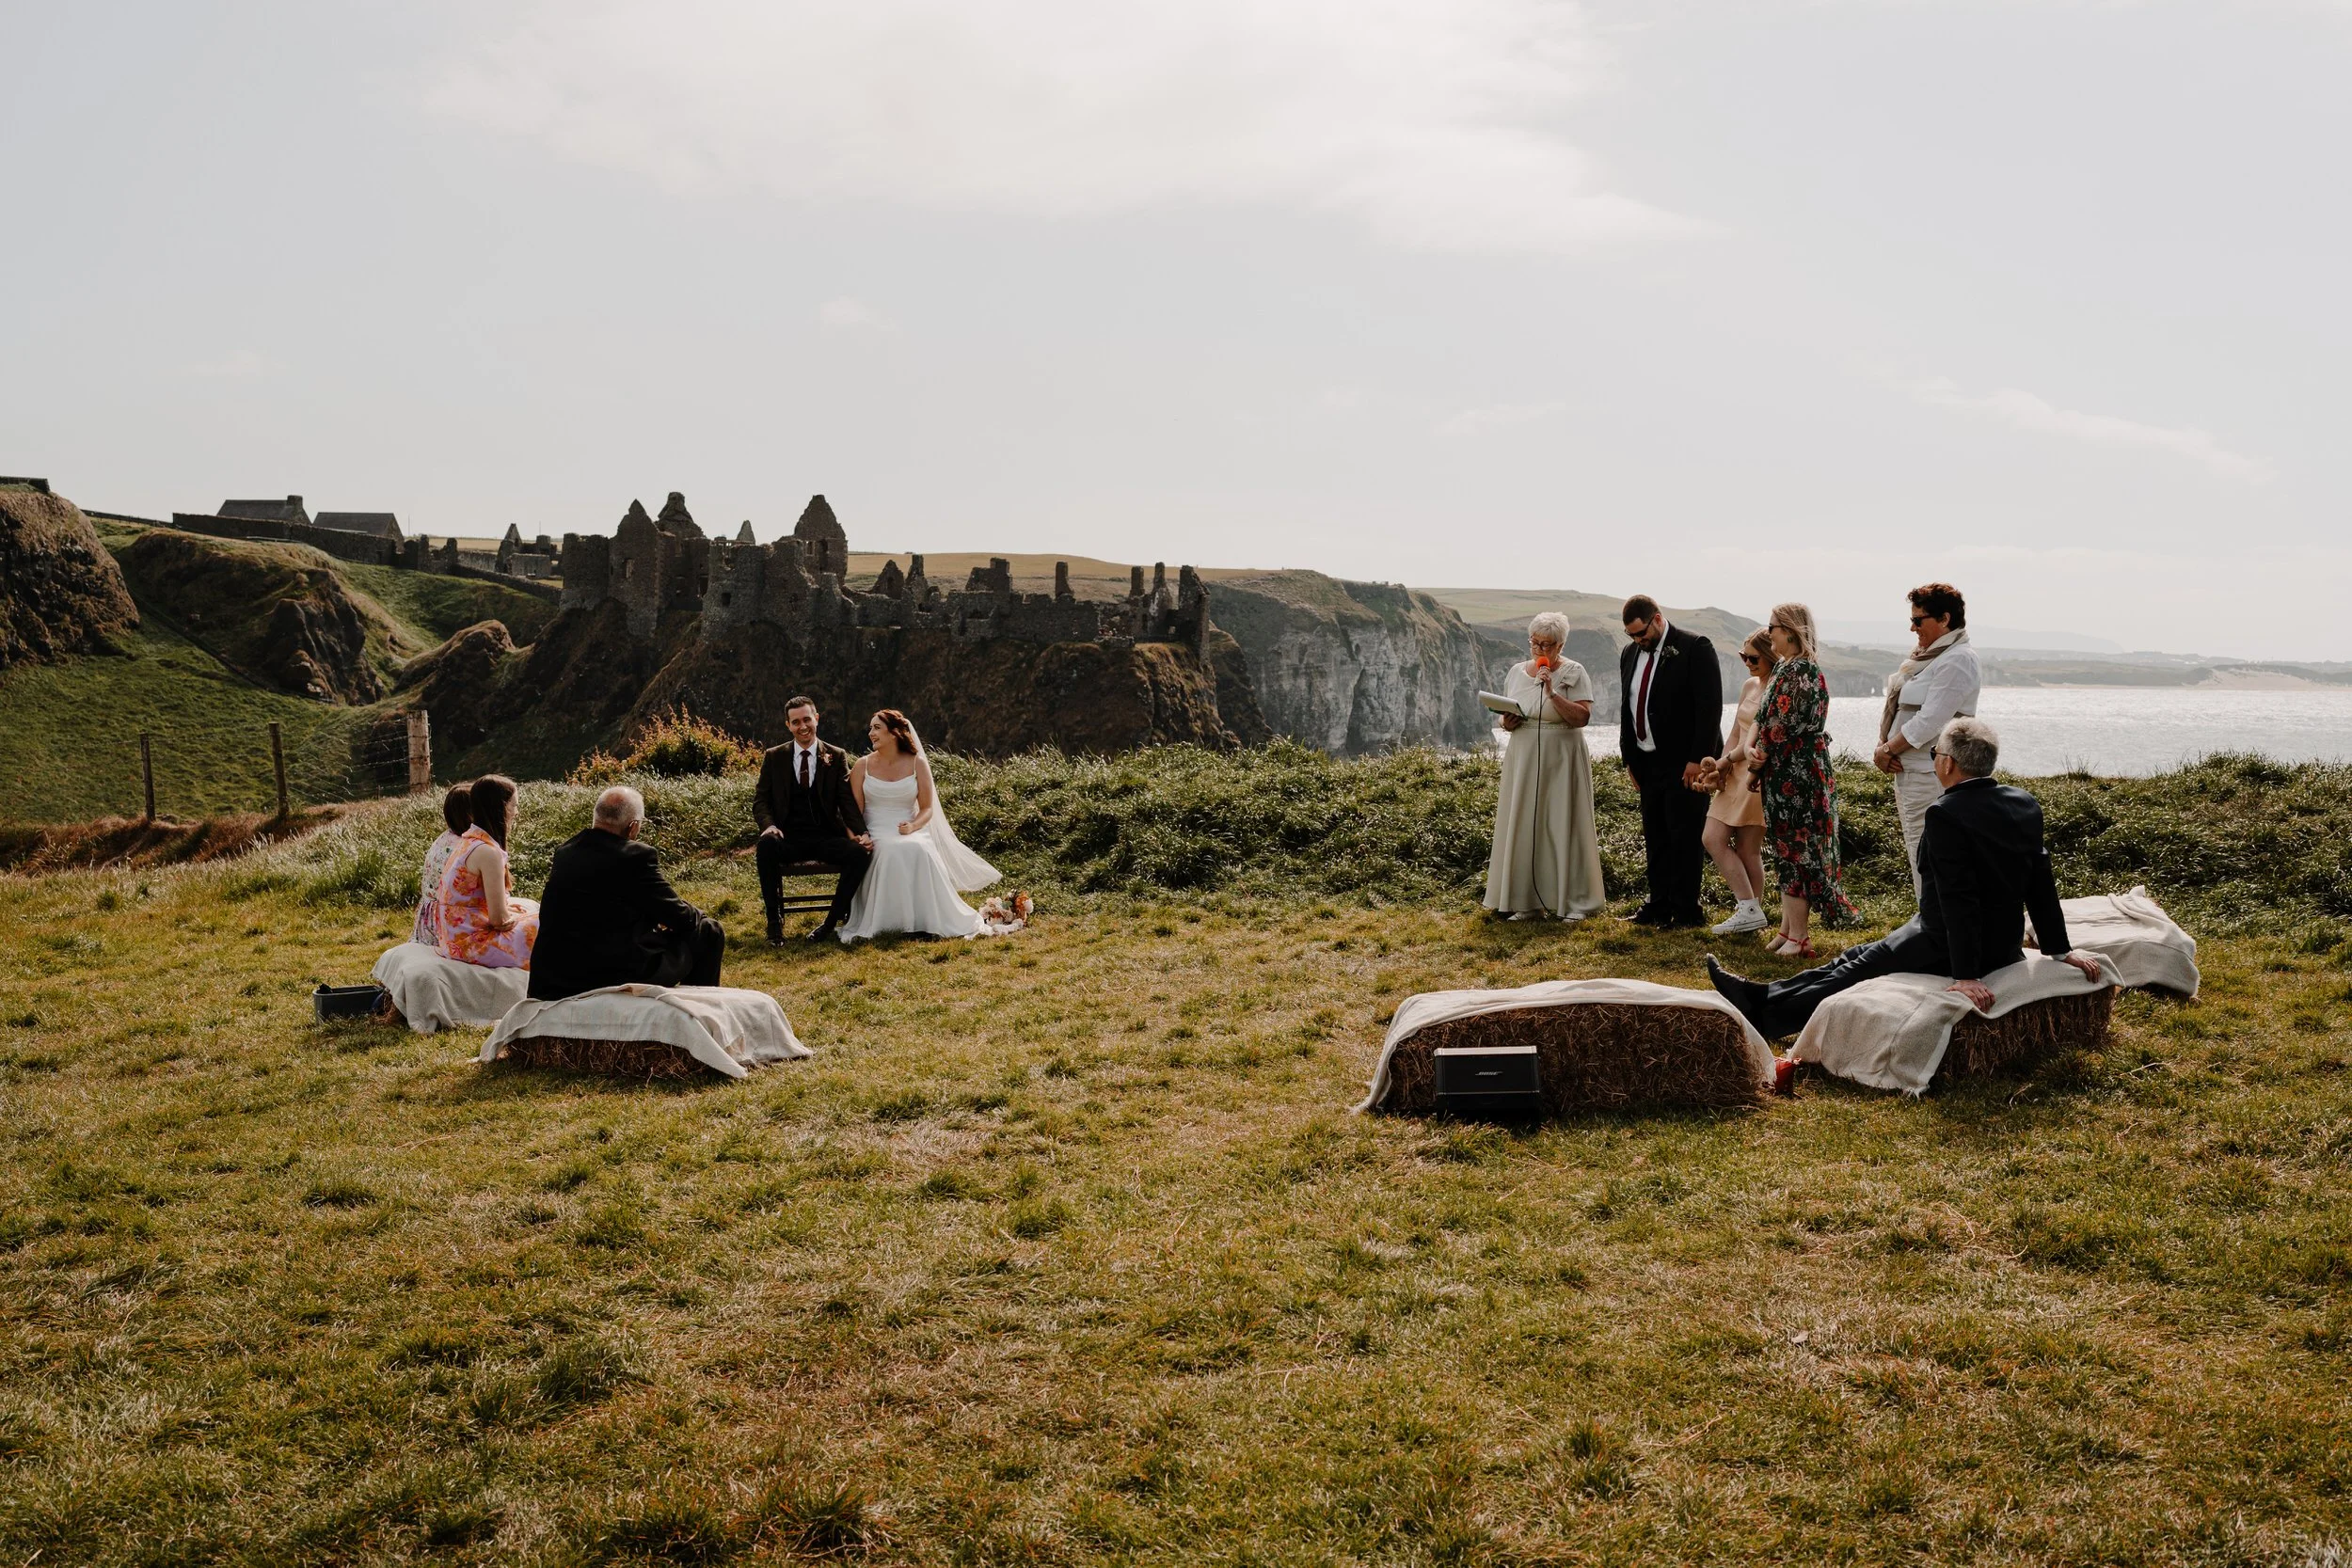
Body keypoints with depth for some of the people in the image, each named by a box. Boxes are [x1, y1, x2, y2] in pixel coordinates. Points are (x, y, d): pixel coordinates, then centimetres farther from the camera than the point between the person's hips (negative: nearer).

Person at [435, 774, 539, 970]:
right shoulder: (488, 852, -21)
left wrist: (507, 907, 8)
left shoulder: (466, 841, 8)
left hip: (455, 937, 10)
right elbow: (499, 919, -20)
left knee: (532, 908, 21)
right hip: (473, 944, -10)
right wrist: (516, 916, 0)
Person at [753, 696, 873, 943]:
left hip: (827, 837, 0)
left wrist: (862, 833, -15)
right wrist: (769, 825, -16)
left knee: (861, 853, -29)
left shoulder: (837, 757, 8)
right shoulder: (774, 757, 9)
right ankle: (774, 920, -19)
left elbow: (848, 801, 3)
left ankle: (832, 921, -15)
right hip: (789, 838, 0)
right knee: (766, 845, -34)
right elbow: (760, 800, 6)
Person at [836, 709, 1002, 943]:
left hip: (909, 832, 0)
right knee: (890, 851, -36)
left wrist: (912, 827, -16)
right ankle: (875, 922, -29)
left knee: (920, 850, -34)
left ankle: (932, 921, -23)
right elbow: (855, 809, 3)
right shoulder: (863, 765, 5)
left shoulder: (917, 763, 4)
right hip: (875, 834, 0)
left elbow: (927, 808, 4)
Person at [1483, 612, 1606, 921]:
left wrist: (1552, 693, -23)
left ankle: (1574, 902, 3)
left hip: (1561, 763, -4)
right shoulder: (1516, 672, 10)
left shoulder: (1573, 673, -4)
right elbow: (1507, 717, 18)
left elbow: (1582, 717, -14)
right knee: (1524, 828, 2)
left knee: (1563, 826, -3)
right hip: (1524, 763, 4)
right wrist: (1507, 722, -5)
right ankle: (1528, 902, 7)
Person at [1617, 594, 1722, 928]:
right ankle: (1659, 906, 17)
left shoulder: (1695, 648, -9)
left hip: (1686, 764, -7)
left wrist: (1698, 759, -18)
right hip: (1648, 763, 7)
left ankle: (1686, 911, 3)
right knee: (1655, 838, 10)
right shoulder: (1630, 654, 11)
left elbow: (1710, 707, -14)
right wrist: (1630, 758, 13)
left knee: (1684, 837, -3)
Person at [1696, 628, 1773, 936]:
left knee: (1748, 849, -6)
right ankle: (1750, 911, 7)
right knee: (1712, 839, 2)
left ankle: (1751, 910, 2)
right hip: (1735, 773, 9)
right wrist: (1719, 768, 2)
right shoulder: (1749, 685, 15)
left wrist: (1725, 761, -5)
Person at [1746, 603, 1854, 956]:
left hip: (1795, 774, -10)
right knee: (1788, 849, 14)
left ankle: (1799, 938, 2)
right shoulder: (1786, 668, 14)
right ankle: (1788, 927, 22)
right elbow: (1763, 716, 13)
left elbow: (1779, 725, -19)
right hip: (1788, 772, 10)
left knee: (1794, 849, -4)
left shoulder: (1796, 672, -18)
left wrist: (1756, 766, -8)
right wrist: (1751, 749, -3)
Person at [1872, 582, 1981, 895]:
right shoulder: (1928, 656, 16)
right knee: (1916, 854, 14)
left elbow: (1928, 722, -21)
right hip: (1910, 771, 10)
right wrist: (1884, 748, -1)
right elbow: (1895, 707, 15)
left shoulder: (1957, 661, -14)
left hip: (1932, 775, -10)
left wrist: (1886, 750, -12)